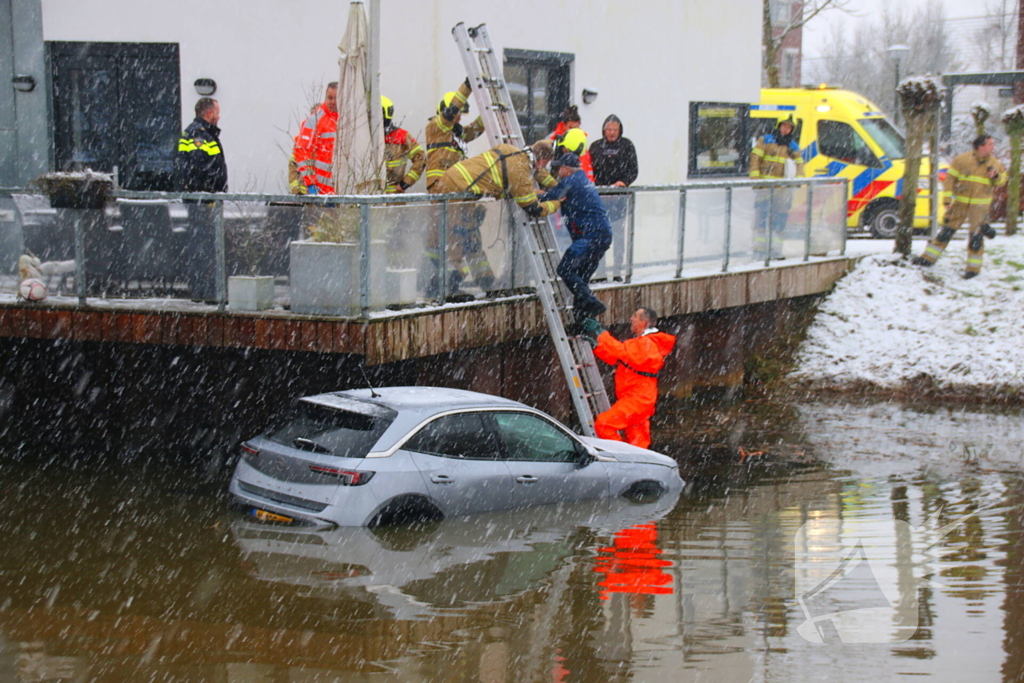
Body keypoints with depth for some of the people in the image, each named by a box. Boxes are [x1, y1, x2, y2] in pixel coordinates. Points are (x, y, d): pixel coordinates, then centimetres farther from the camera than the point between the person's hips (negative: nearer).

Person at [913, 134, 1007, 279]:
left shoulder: (995, 164, 2)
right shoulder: (962, 159, -5)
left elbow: (1002, 181, 13)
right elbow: (950, 178, -2)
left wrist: (996, 176, -11)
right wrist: (948, 199, -7)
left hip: (980, 206, 0)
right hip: (960, 203, 0)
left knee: (976, 236, -1)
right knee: (947, 230, 4)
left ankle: (974, 267, 10)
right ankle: (929, 258, 14)